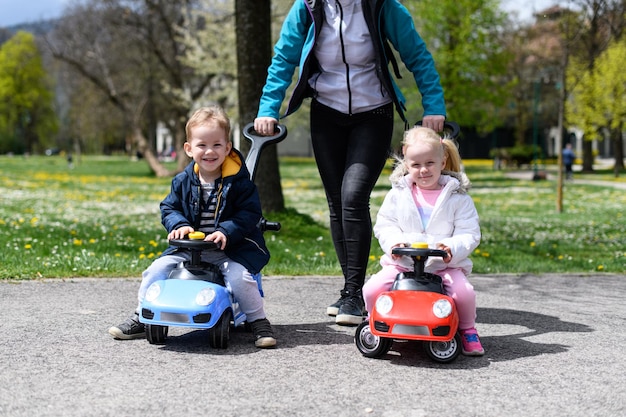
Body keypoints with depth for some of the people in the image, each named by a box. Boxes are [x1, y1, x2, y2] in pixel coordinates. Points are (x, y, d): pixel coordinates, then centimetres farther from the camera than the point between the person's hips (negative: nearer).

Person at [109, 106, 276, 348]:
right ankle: (142, 318, 12)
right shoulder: (183, 182, 2)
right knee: (157, 269, -9)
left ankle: (259, 322, -7)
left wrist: (226, 231, -25)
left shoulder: (239, 181, -8)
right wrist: (179, 225, -11)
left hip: (230, 247, -4)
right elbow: (169, 208, 10)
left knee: (239, 276, -29)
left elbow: (249, 214, -11)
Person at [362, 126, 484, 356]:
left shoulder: (458, 197, 3)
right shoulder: (397, 194, 9)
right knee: (372, 289, -21)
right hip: (402, 262, 2)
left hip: (445, 265, -1)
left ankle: (467, 329, 6)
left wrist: (452, 248, -21)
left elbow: (469, 234, 0)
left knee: (464, 292, -29)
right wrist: (394, 242, -12)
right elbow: (384, 225, 10)